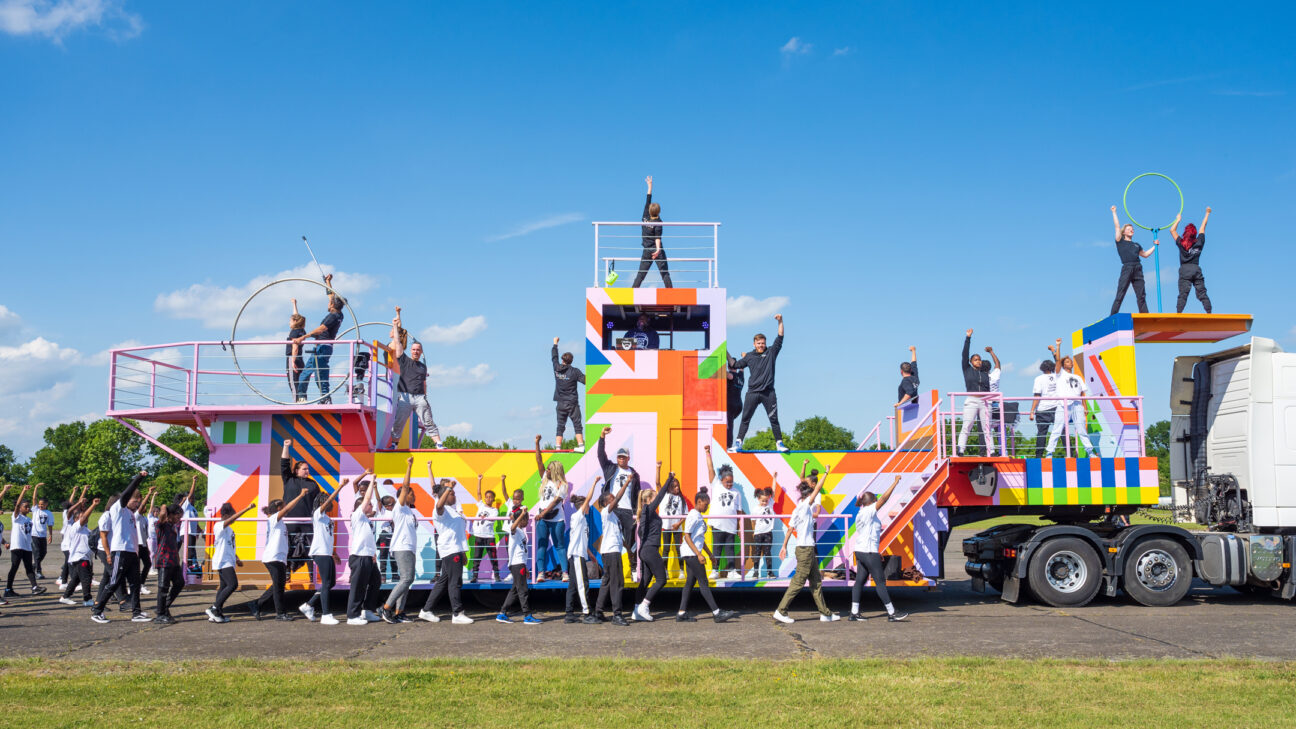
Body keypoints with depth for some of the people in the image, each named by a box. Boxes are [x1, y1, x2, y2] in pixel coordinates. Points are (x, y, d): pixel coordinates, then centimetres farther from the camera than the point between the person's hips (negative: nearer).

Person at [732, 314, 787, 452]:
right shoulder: (749, 356, 12)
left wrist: (780, 322, -4)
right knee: (745, 419, 2)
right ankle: (738, 442, 5)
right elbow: (735, 365, 22)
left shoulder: (771, 352, 8)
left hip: (768, 393, -1)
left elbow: (780, 338, 2)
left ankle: (779, 443, 6)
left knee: (774, 419, 1)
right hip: (752, 392, 1)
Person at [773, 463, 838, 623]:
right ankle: (781, 611, -4)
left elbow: (790, 529, 12)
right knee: (798, 581, -6)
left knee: (816, 581, 12)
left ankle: (825, 613, 16)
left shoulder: (798, 509, 12)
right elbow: (817, 489, -13)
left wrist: (784, 547, 14)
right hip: (805, 549, -10)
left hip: (808, 549, 10)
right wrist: (826, 473, -4)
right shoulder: (805, 506, -11)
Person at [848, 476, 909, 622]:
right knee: (880, 582, -4)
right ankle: (891, 613, 0)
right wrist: (895, 483, -15)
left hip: (860, 551, 9)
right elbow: (883, 499, -20)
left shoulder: (862, 514, 15)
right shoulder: (868, 512, -13)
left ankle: (854, 612, 9)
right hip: (868, 552, -9)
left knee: (860, 580, 9)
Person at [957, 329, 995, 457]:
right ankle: (960, 452, -15)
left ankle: (991, 452, 1)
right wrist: (968, 338, 1)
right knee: (966, 427, -11)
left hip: (984, 402, 4)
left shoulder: (985, 374, 18)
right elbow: (964, 354, 2)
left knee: (987, 428, 1)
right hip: (971, 401, -3)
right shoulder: (967, 370, 9)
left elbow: (988, 389, 18)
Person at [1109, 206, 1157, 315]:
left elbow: (1145, 254, 36)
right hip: (1126, 268, -5)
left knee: (1141, 296, 0)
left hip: (1138, 270, 5)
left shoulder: (1136, 245, 26)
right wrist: (1114, 212, 11)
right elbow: (1117, 226, 9)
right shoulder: (1120, 242, 12)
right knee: (1119, 296, -9)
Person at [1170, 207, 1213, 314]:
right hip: (1197, 269, 2)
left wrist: (1178, 219, 24)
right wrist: (1207, 213, 33)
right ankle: (1209, 312, 0)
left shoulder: (1181, 243, 4)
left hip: (1185, 270, -2)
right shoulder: (1199, 242, 9)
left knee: (1183, 294, -9)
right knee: (1202, 293, 5)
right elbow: (1203, 227, 21)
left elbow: (1172, 230, 13)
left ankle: (1178, 313, -20)